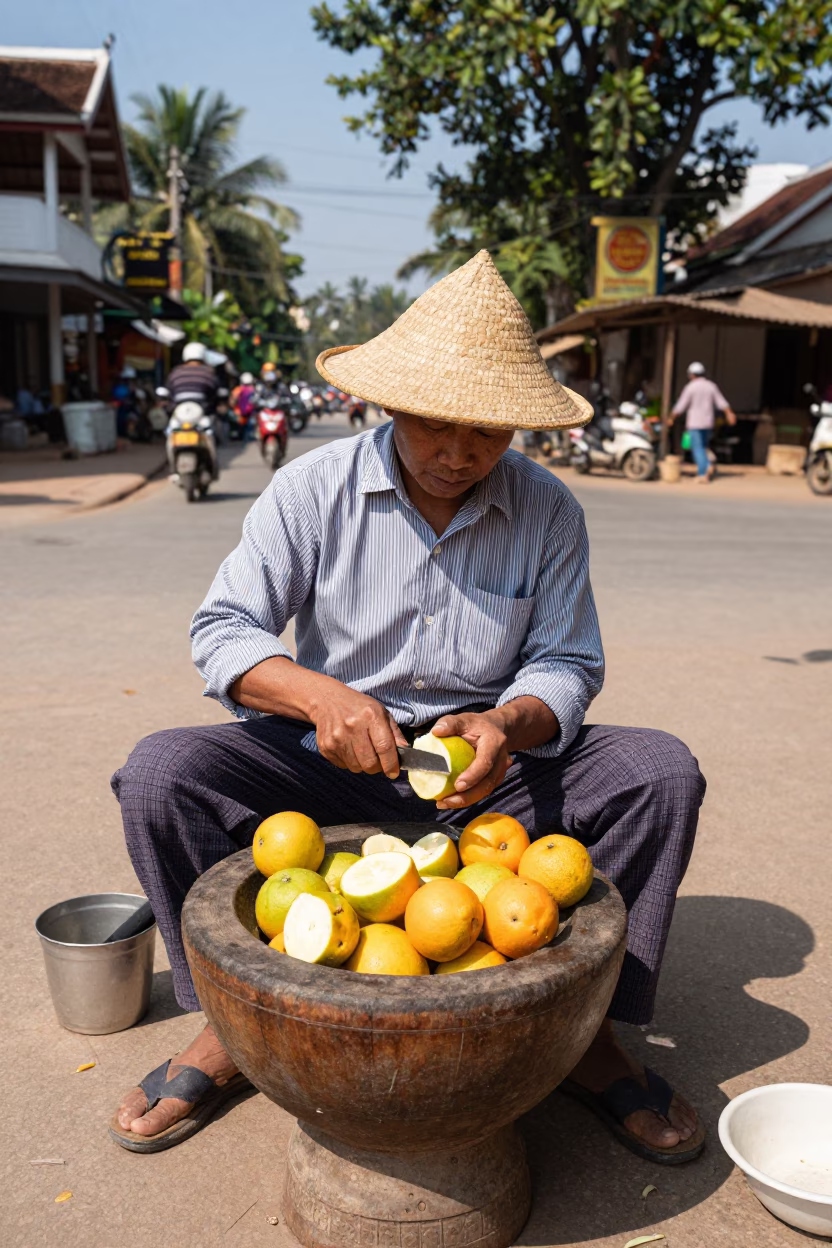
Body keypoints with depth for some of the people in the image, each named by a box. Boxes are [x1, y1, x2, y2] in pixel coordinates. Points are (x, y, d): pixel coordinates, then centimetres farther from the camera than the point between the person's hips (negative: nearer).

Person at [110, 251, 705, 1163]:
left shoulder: (549, 510, -4)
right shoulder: (312, 489, -9)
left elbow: (566, 664, -3)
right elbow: (222, 629, -11)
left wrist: (509, 726, -27)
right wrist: (318, 695, -32)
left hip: (484, 758, 1)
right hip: (332, 751, 0)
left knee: (661, 773, -21)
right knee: (160, 774, -24)